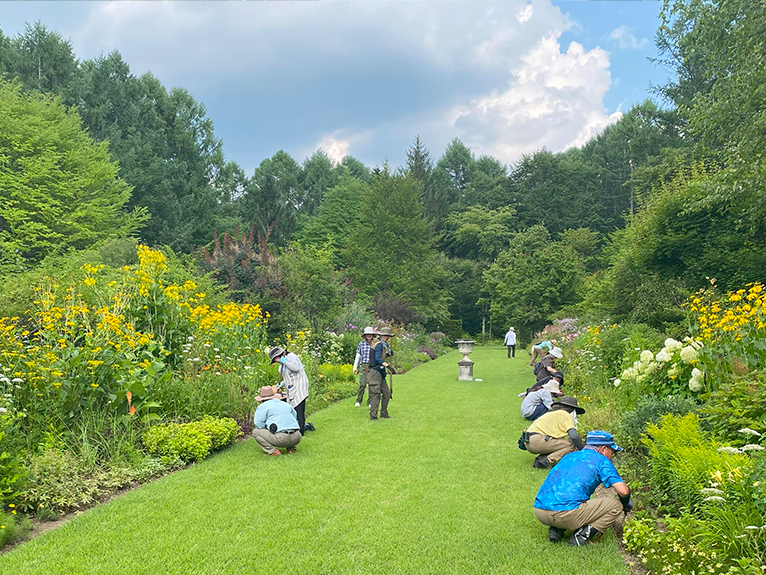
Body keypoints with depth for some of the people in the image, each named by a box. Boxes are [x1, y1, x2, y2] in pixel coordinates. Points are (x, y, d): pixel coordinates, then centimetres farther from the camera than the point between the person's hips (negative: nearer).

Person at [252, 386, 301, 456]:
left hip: (281, 438, -6)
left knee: (255, 432, 11)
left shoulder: (262, 407, 7)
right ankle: (291, 448, 16)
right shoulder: (286, 404, 24)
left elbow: (259, 424, -4)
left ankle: (273, 451, -2)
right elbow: (295, 418, 27)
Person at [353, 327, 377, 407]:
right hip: (363, 366, 0)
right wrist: (355, 367, 10)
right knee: (362, 384, -6)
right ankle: (358, 401, 9)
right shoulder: (361, 344, 4)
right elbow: (357, 356, 10)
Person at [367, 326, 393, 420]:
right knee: (376, 394, -10)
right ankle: (373, 415, -7)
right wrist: (387, 365, -37)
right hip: (375, 371, -10)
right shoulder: (379, 344, -12)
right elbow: (378, 358, -26)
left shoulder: (383, 345, 18)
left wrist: (387, 355, 20)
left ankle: (384, 414, 19)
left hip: (380, 372, 10)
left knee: (386, 393, 11)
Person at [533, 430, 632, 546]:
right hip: (566, 513, -7)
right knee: (615, 505, 11)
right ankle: (582, 536, -2)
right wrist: (625, 503, 23)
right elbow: (623, 491, -1)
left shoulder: (569, 456, 27)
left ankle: (556, 529, 14)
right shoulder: (601, 460, 8)